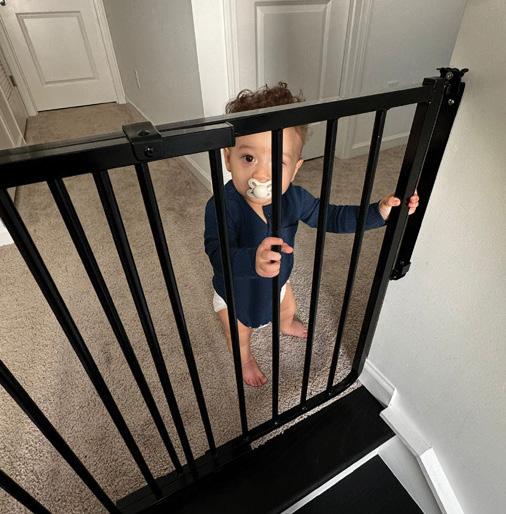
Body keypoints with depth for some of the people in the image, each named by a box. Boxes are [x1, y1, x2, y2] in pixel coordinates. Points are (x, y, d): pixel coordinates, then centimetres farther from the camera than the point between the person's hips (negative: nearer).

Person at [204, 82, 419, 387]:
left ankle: (286, 326, 75)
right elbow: (219, 255, -50)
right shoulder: (222, 206, -40)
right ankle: (245, 360, 63)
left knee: (289, 308, 36)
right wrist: (253, 262, -72)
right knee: (240, 338, 25)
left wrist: (379, 212, -20)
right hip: (235, 293, -4)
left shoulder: (294, 199, -24)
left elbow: (331, 217, -11)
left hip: (277, 281, 4)